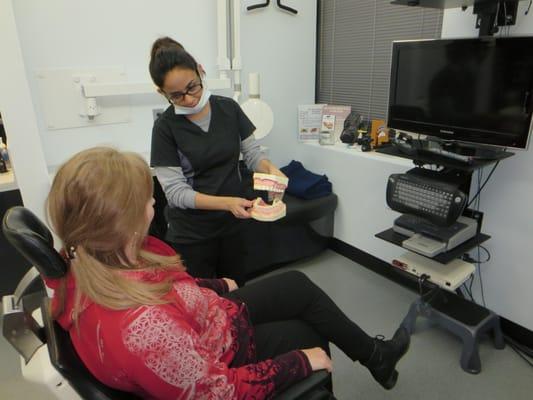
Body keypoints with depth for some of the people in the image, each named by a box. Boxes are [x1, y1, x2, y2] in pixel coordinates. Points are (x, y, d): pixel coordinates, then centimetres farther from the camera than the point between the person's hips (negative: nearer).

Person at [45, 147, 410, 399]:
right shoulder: (141, 325, -43)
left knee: (298, 285, 13)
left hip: (209, 319, 7)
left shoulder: (90, 264, -16)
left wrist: (214, 286, 16)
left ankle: (374, 354, 34)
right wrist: (300, 364, -18)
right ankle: (376, 357, 46)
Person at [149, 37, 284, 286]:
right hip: (191, 234, -3)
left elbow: (252, 153, 3)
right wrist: (227, 203, -29)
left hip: (233, 224, 3)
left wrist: (270, 168, -20)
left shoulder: (229, 108, -4)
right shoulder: (165, 127, -13)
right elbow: (175, 191, -15)